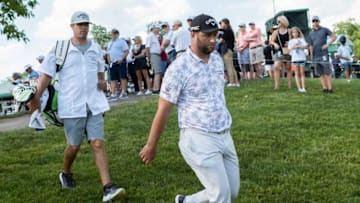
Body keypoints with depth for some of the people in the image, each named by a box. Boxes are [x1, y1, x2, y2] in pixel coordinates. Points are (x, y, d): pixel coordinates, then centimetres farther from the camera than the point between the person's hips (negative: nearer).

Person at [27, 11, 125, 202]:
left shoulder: (95, 48, 9)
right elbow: (46, 74, -4)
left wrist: (102, 82, 4)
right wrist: (36, 97, -14)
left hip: (94, 104, 3)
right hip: (72, 106, -2)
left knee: (98, 144, -5)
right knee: (74, 145, 8)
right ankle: (66, 174, 38)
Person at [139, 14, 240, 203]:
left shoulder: (217, 59, 7)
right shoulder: (179, 68, -15)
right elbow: (163, 110, -10)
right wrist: (151, 145, -4)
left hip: (225, 136, 8)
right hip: (199, 139, -7)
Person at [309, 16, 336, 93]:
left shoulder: (324, 30, 5)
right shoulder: (311, 33, 14)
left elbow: (334, 36, 4)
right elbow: (311, 46, 13)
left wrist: (327, 44, -8)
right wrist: (311, 55, 4)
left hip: (323, 55, -4)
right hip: (315, 57, 4)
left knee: (327, 73, -8)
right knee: (321, 73, 4)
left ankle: (330, 88, -8)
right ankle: (324, 88, 5)